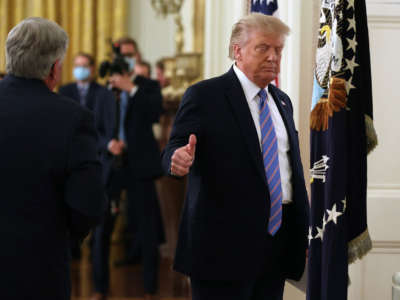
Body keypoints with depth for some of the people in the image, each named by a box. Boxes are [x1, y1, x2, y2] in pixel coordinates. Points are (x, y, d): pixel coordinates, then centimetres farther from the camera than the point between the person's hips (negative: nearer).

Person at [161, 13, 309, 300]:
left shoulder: (282, 101, 15)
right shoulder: (204, 95, -4)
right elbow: (173, 151, -10)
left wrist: (304, 230, 16)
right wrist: (179, 159, -35)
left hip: (278, 242, 6)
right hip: (225, 242, -6)